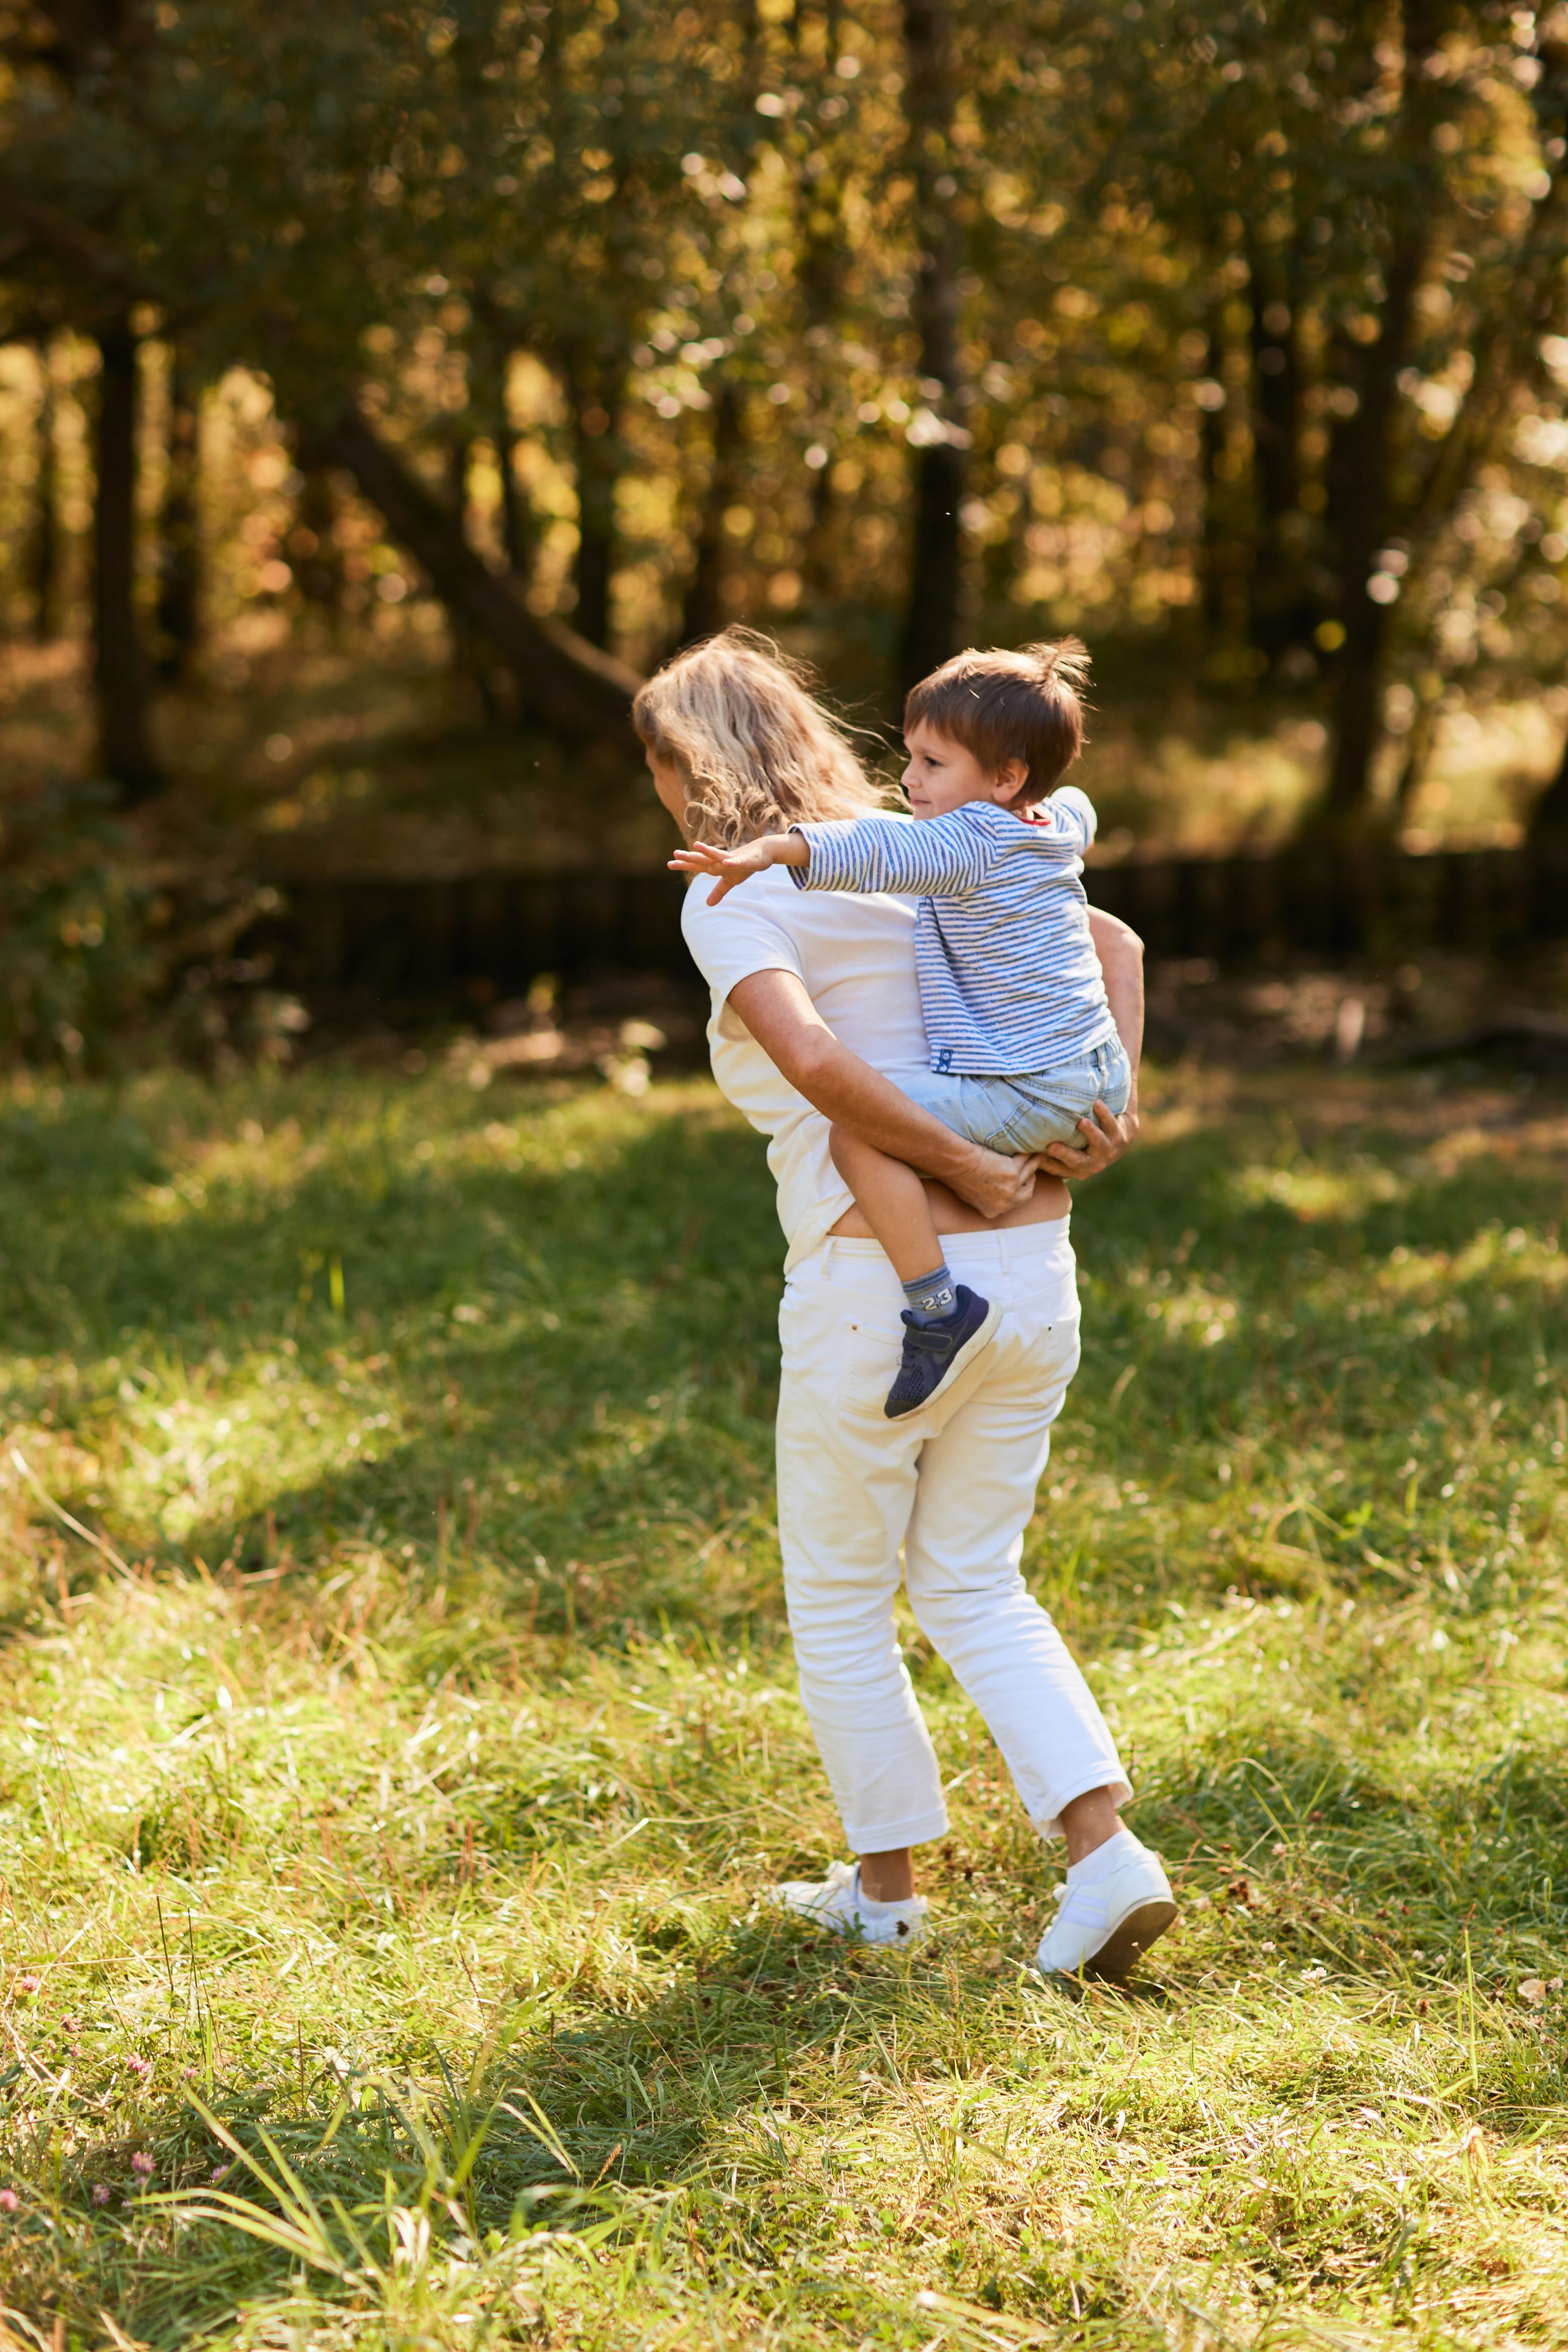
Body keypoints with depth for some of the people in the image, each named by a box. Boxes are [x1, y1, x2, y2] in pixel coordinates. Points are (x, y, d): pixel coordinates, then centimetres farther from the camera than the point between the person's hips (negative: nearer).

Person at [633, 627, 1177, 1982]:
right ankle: (1106, 1854, 3)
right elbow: (1116, 944, 18)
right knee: (973, 1586, 19)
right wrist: (1111, 1106, 5)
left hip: (880, 1291, -7)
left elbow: (812, 1060, -25)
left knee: (839, 1600, 16)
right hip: (1032, 1274, 7)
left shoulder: (732, 901, -7)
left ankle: (885, 1885, 28)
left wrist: (963, 1170, -16)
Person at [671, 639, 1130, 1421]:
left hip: (1027, 1091, -10)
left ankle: (939, 1304, -22)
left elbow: (877, 852, -29)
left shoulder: (971, 841, -14)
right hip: (1102, 1075, 10)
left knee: (860, 1135, -19)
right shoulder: (1059, 823, 12)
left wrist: (771, 850, -38)